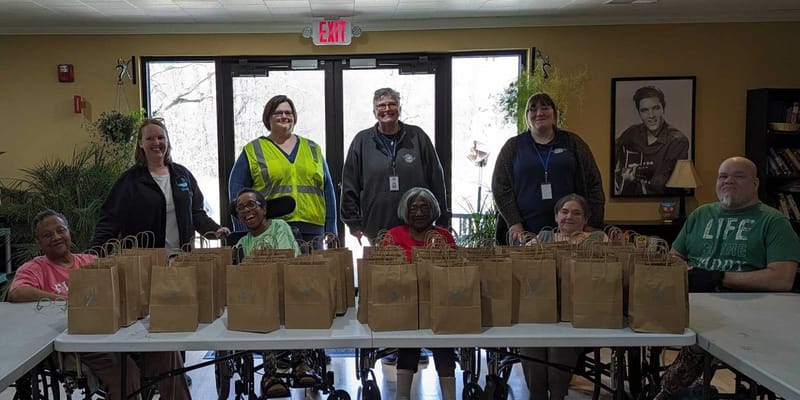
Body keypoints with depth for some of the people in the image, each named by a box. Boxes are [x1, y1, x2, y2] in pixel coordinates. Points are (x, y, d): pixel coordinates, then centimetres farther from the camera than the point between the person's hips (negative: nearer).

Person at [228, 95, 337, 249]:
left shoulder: (313, 149, 17)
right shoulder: (253, 151, 8)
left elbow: (328, 191, 15)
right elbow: (237, 191, 3)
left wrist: (331, 232, 8)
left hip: (312, 231, 3)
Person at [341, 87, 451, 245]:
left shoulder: (417, 137, 5)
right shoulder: (362, 141, 6)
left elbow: (437, 181, 7)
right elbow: (349, 186, 7)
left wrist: (442, 220, 6)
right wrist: (354, 224, 3)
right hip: (376, 231, 0)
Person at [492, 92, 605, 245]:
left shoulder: (573, 142, 11)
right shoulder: (513, 146, 10)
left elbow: (593, 184, 9)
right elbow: (500, 186, 4)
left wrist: (593, 226, 0)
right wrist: (514, 223, -6)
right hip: (526, 232, 0)